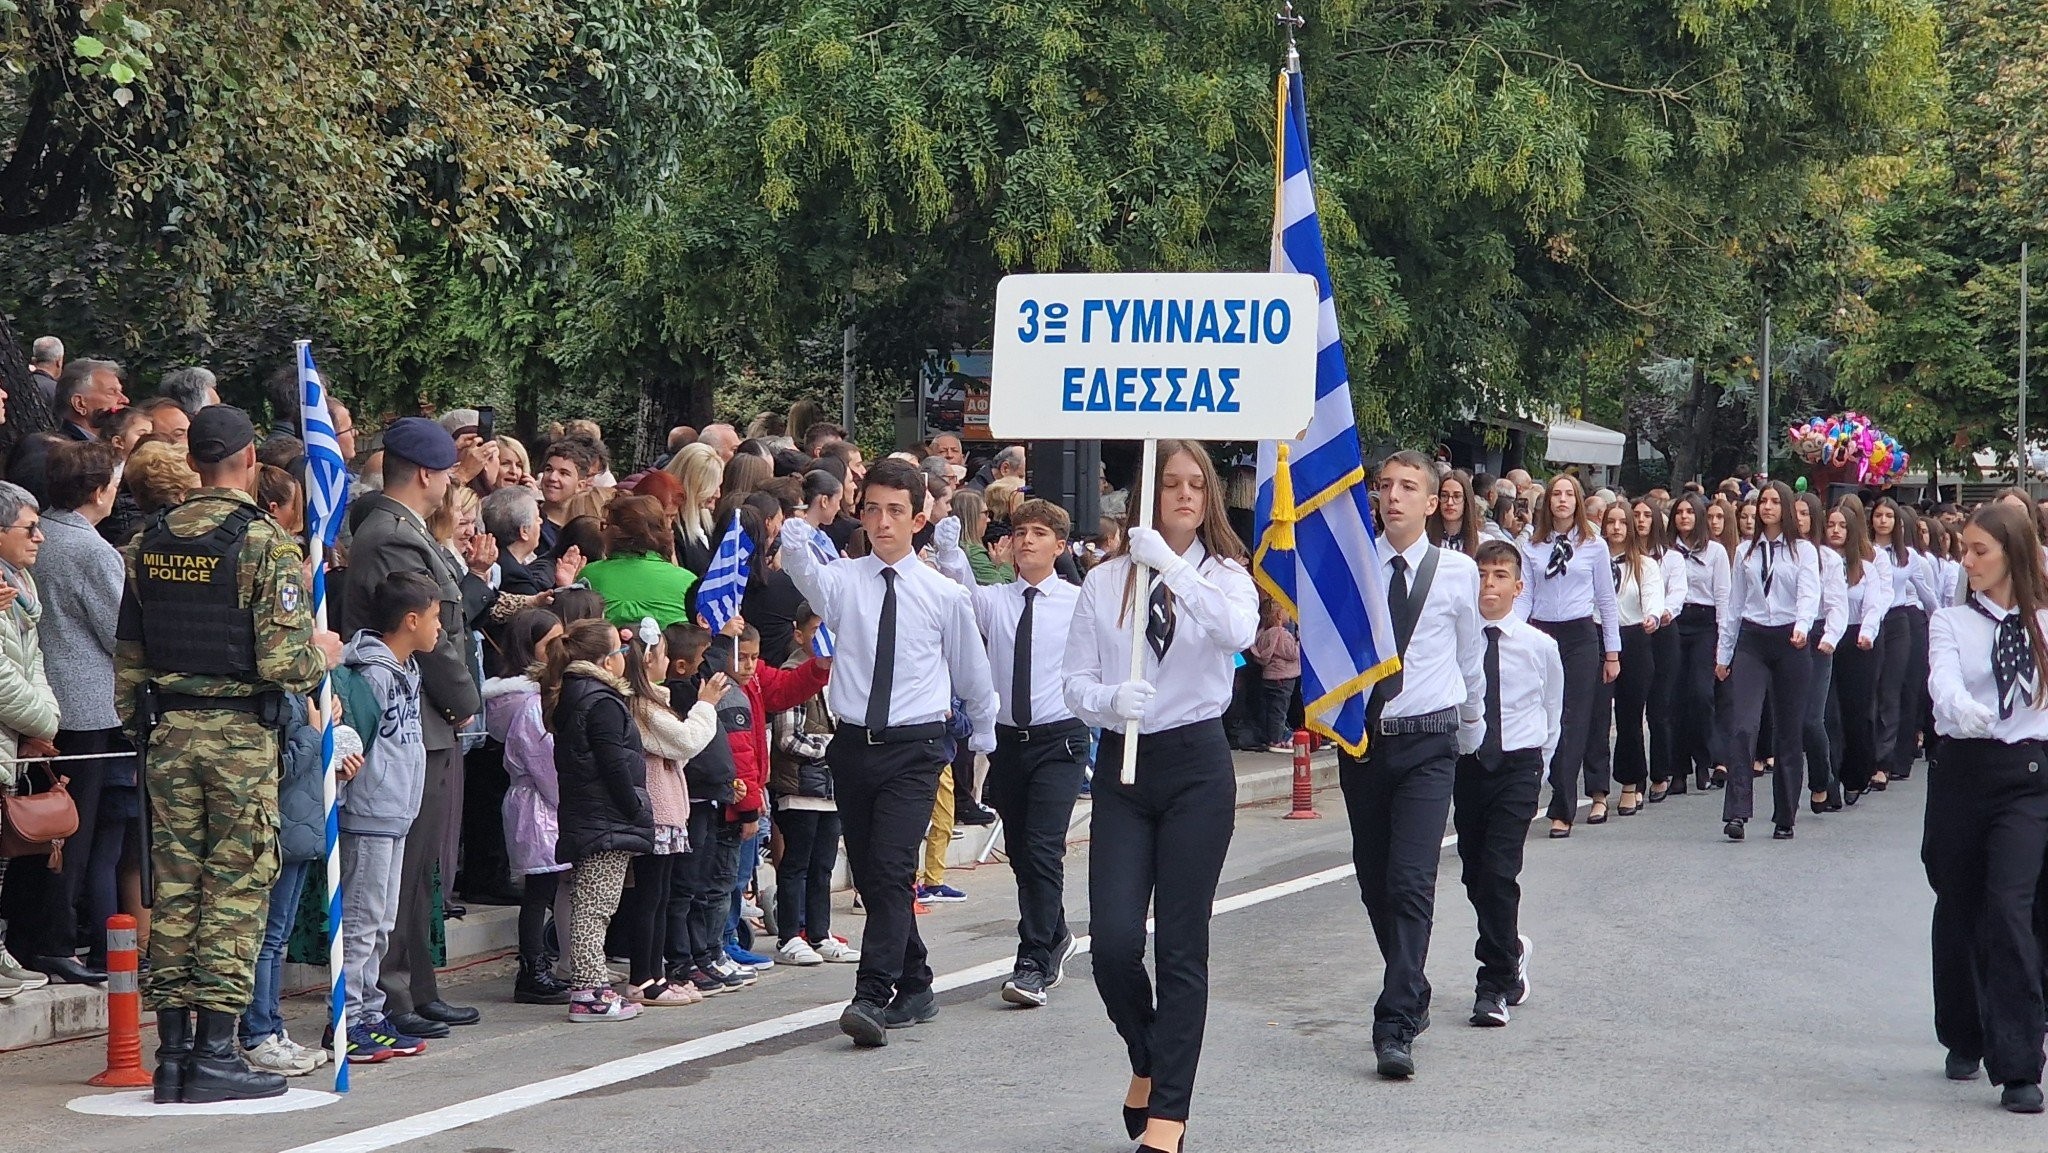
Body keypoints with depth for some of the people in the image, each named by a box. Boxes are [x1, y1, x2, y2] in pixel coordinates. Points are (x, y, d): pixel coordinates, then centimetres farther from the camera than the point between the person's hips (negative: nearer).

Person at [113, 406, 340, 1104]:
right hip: (242, 732, -5)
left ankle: (172, 1048, 12)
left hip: (168, 730, 5)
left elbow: (127, 656, 10)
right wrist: (322, 654, 3)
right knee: (236, 887, 0)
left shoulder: (148, 544, 7)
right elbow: (282, 662, -17)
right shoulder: (267, 543, -11)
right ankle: (214, 1053, 0)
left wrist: (138, 730, 20)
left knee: (174, 885, 9)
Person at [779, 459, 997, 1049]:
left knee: (891, 869, -16)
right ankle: (914, 988, 26)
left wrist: (985, 735, 25)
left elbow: (973, 675, 15)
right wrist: (796, 543, -42)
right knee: (870, 876, 10)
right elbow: (809, 579, -22)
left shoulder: (945, 595, 1)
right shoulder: (843, 580, 2)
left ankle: (872, 998, -20)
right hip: (854, 744, 3)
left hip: (914, 747, -3)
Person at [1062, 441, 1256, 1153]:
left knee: (1182, 944, -2)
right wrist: (1112, 700, -19)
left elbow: (1239, 632, -22)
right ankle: (1148, 1058, 24)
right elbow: (1077, 684, 2)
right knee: (1113, 941, -6)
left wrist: (1172, 567, -28)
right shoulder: (1104, 583, 5)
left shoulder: (1223, 575, 2)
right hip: (1122, 766, 1)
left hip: (1197, 764, -1)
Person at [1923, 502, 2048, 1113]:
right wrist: (1962, 709, -36)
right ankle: (1964, 1040, 29)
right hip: (1960, 769, 2)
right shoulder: (1951, 622, 2)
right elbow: (1943, 678, -17)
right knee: (1958, 908, 10)